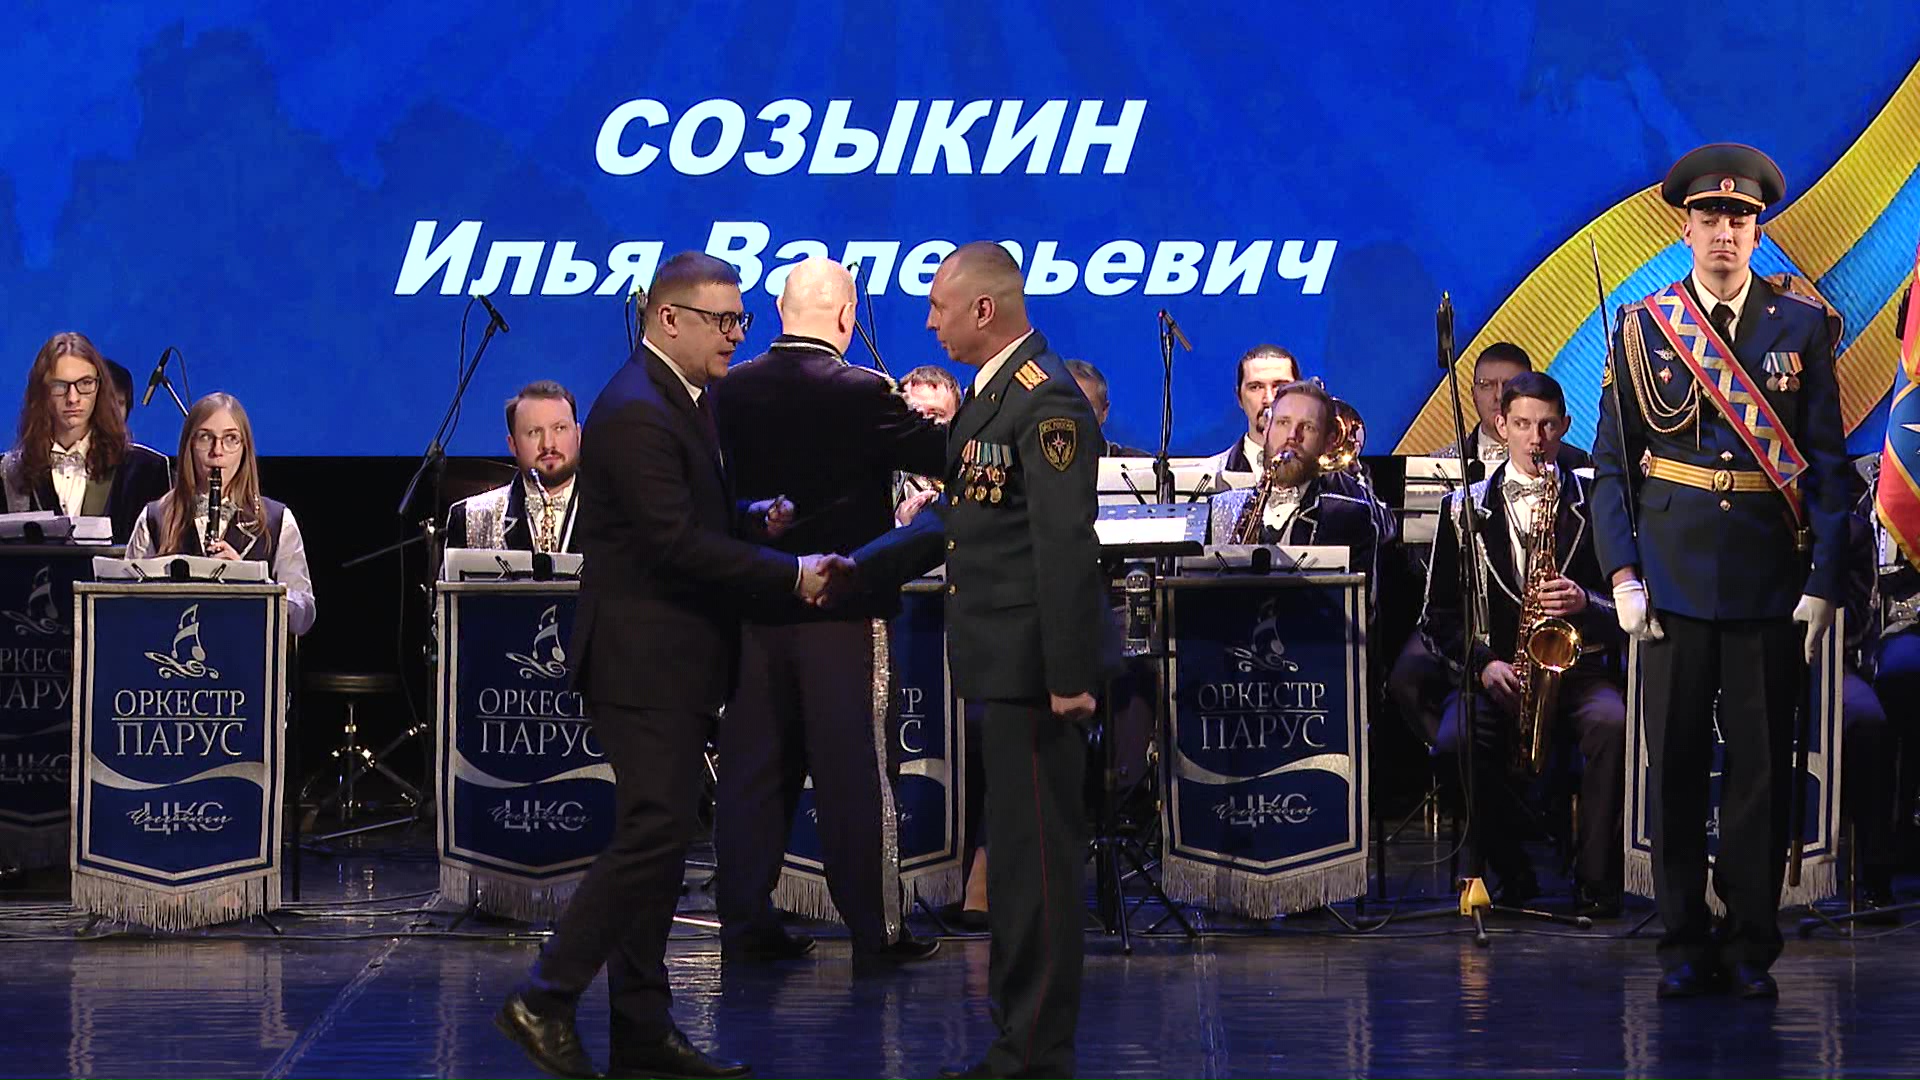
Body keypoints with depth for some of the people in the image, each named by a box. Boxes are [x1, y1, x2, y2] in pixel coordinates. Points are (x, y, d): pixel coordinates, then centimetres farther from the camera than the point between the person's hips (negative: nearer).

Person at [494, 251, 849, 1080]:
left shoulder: (684, 400, 15)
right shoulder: (635, 413, -18)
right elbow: (677, 544, -23)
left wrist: (755, 520, 4)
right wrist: (791, 575, -20)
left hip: (678, 661, 10)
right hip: (644, 660, -10)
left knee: (658, 837, 11)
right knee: (654, 833, -12)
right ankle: (545, 1000, -6)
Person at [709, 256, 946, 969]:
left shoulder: (728, 393, 0)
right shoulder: (863, 395, -13)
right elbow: (946, 455, -6)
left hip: (751, 608, 4)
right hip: (842, 610, -4)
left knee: (751, 772, 10)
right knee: (853, 775, 1)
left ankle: (745, 923, 12)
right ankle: (874, 930, 5)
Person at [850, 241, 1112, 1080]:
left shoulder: (1046, 401, -17)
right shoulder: (994, 394, 14)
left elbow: (1067, 547, -21)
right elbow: (962, 519, 22)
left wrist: (1069, 677, -23)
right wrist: (858, 569, 19)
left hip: (1038, 666, -11)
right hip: (1007, 666, 11)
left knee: (1038, 858, -5)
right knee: (1017, 855, 16)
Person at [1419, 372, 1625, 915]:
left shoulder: (1595, 502, 8)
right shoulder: (1465, 508, 10)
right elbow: (1439, 614, 9)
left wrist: (1586, 604, -14)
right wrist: (1483, 662, -8)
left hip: (1577, 668, 0)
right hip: (1495, 673, 1)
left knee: (1611, 724, -34)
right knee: (1458, 737, -32)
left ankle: (1596, 879, -22)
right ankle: (1510, 867, -10)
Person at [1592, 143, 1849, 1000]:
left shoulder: (1802, 326, 5)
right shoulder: (1641, 327, 5)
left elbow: (1828, 463, 4)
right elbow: (1611, 462, 6)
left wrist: (1825, 581, -3)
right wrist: (1623, 574, -3)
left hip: (1770, 583, 0)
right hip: (1674, 579, 0)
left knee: (1762, 762, 2)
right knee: (1674, 762, 2)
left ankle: (1751, 947, 10)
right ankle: (1684, 945, 11)